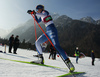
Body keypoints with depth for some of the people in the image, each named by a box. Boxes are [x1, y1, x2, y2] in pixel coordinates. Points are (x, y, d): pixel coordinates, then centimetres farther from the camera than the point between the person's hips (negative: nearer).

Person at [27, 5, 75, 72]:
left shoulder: (45, 12, 0)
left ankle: (68, 62, -31)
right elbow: (37, 21, 37)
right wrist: (34, 14, 23)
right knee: (37, 43, 7)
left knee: (56, 46, -27)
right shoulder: (41, 16, 25)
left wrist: (34, 12, -25)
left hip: (52, 30, -9)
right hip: (47, 32, 9)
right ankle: (41, 59, 14)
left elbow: (44, 15, -24)